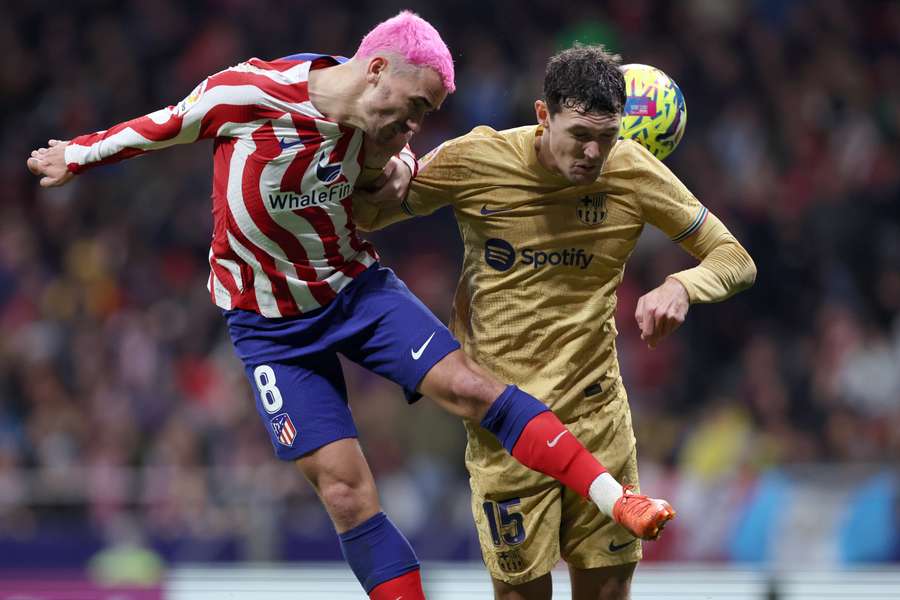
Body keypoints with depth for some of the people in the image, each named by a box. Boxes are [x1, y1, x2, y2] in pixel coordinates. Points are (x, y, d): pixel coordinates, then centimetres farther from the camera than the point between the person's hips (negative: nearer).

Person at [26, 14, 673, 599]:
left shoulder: (374, 120, -10)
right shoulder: (246, 92, -24)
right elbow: (172, 124, -6)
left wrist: (396, 166, -11)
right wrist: (79, 154, 7)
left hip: (358, 285, 3)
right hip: (272, 324, -3)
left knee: (468, 384, -15)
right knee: (342, 486, -9)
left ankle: (616, 498, -16)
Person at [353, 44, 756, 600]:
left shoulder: (633, 172, -7)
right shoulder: (474, 162, -11)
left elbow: (736, 260, -1)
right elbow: (368, 215, 3)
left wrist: (681, 287, -24)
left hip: (598, 411, 2)